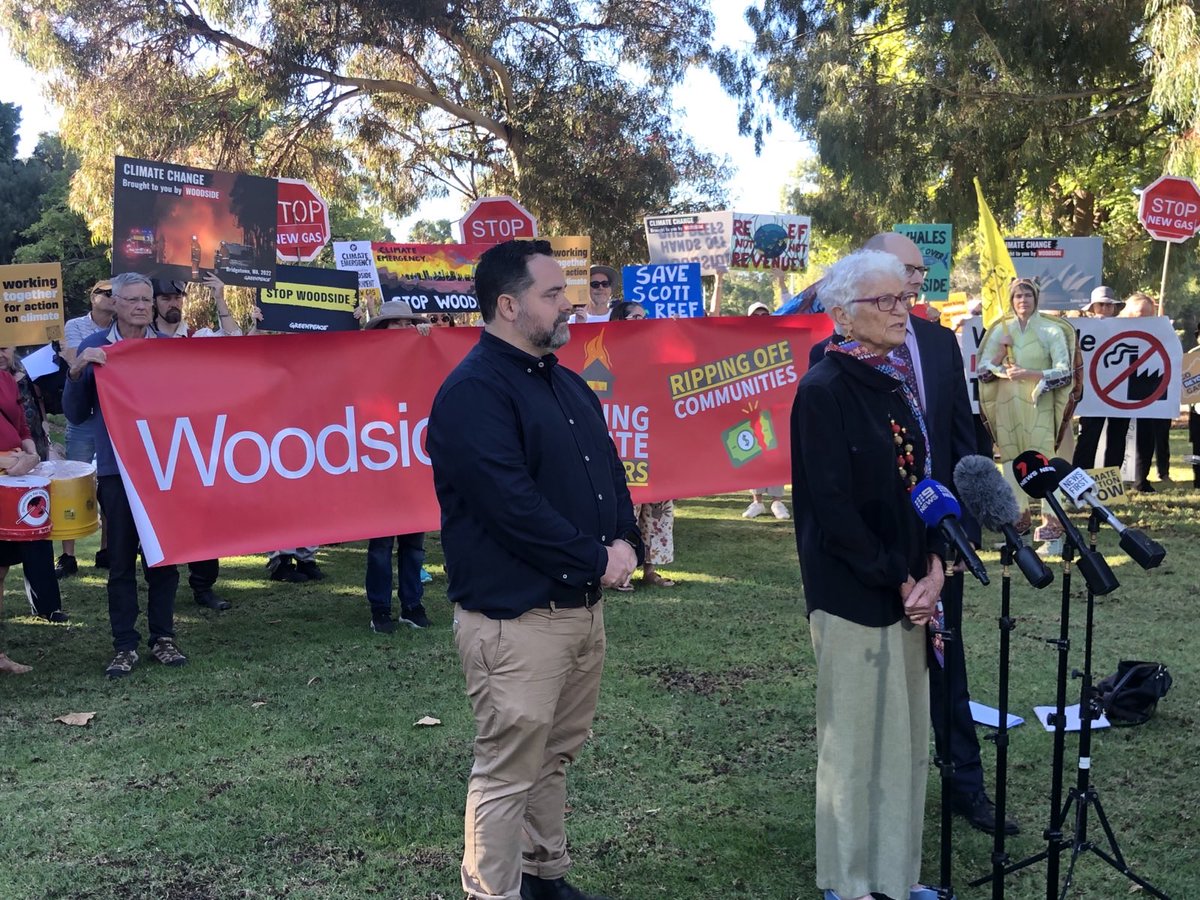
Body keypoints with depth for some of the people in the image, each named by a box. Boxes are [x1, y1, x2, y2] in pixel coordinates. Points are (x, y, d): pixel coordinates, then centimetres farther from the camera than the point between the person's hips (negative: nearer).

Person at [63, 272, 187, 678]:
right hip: (116, 469, -1)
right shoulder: (94, 348, 3)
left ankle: (163, 637, 16)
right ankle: (125, 645, 9)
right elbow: (76, 414, 1)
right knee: (121, 560, 2)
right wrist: (77, 371, -14)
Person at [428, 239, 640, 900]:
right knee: (507, 773, 0)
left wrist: (625, 541, -2)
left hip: (582, 606, 9)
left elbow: (609, 472, 17)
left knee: (554, 757, 20)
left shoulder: (567, 385, 14)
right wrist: (596, 559, -15)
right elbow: (513, 506, -23)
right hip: (514, 619, -9)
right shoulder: (473, 392, -15)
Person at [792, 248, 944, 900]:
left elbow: (923, 480, 12)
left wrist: (932, 567, -2)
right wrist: (897, 581, -13)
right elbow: (832, 506, -17)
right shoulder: (824, 389, -13)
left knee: (906, 736, 13)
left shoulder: (896, 382, 10)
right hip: (854, 594, -7)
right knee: (857, 738, 4)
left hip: (909, 587, 7)